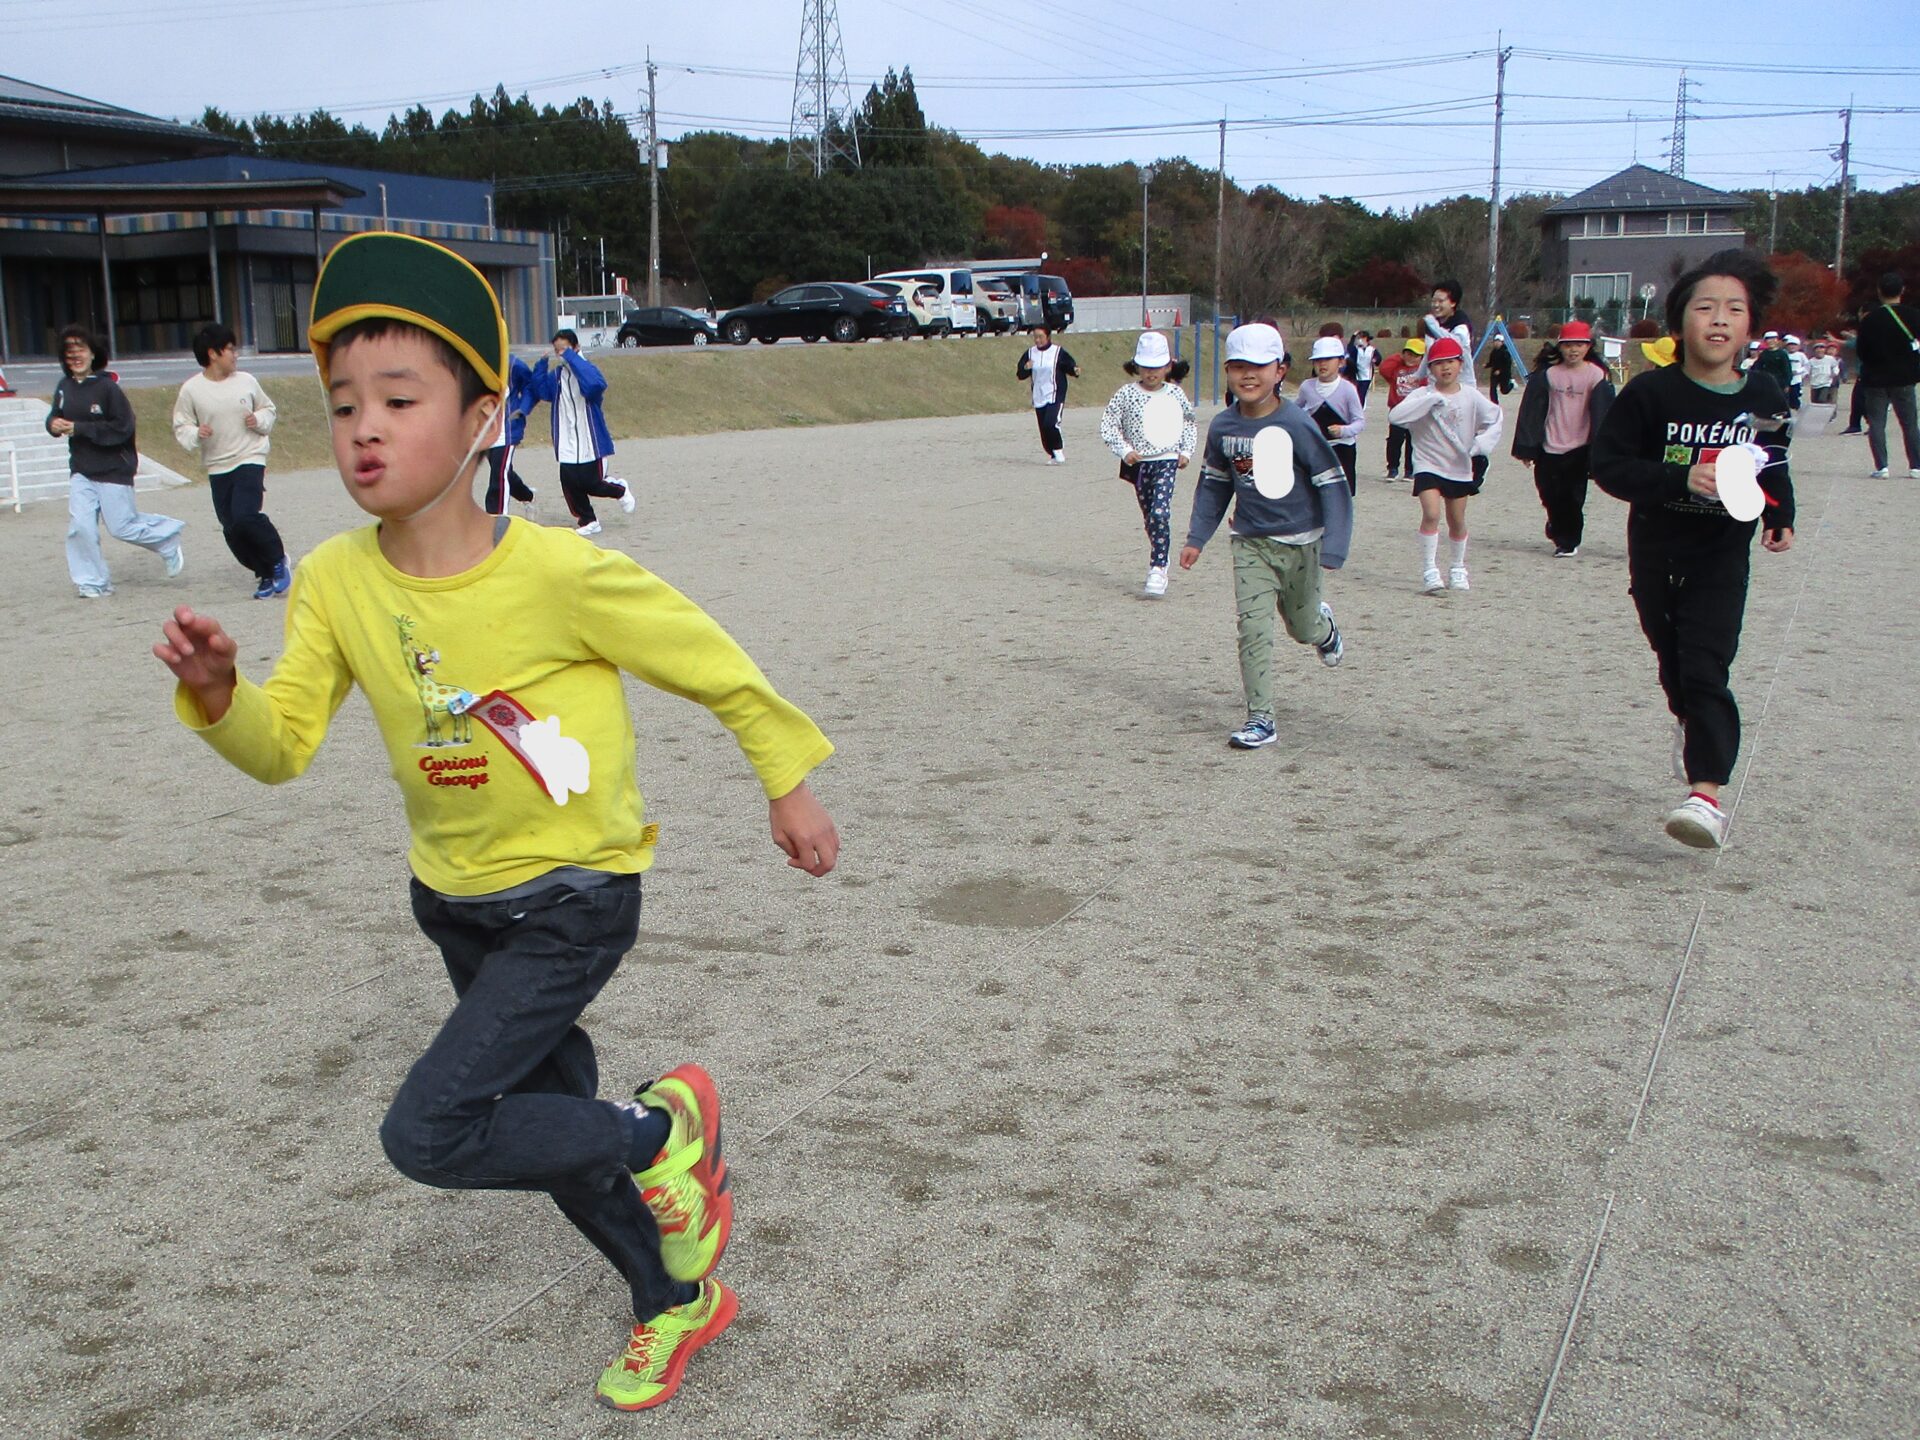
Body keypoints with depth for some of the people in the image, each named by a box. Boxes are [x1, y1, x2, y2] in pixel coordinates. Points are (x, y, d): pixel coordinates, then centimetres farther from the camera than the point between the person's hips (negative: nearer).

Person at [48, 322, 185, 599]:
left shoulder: (107, 387, -15)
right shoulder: (64, 387, 2)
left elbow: (122, 428, -18)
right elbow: (55, 417, 15)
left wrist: (79, 428, -20)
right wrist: (54, 425, -10)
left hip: (113, 469, -5)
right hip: (81, 469, 5)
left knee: (122, 527, 0)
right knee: (79, 525, -5)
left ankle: (168, 539, 28)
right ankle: (92, 582, 7)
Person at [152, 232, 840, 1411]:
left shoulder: (560, 574, -25)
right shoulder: (335, 583, -9)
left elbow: (714, 665, -13)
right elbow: (281, 746, -7)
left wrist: (789, 783, -3)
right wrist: (217, 693, -28)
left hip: (574, 896, -6)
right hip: (456, 898, 6)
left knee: (430, 1132, -17)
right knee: (549, 1120, 20)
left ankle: (666, 1130, 7)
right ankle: (678, 1301, 44)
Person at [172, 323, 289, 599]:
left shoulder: (246, 381, 2)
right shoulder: (191, 390, -2)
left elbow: (268, 409, 16)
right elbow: (181, 427, 2)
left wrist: (260, 420, -5)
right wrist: (196, 435, -19)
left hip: (250, 459, -2)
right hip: (217, 467, 2)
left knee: (245, 517, -21)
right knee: (231, 529, 2)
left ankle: (278, 559, 2)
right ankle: (265, 574, 19)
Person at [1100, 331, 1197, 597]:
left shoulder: (1175, 393, 2)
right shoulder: (1126, 393, -2)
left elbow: (1189, 424, 15)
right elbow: (1107, 424, -3)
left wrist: (1186, 451, 5)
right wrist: (1124, 449, -13)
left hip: (1167, 460, -2)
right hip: (1139, 463, 2)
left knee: (1159, 514, -18)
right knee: (1150, 518, 11)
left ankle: (1157, 570, -17)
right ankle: (1159, 562, 28)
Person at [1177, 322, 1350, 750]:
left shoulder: (1296, 425, -18)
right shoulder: (1223, 427, -5)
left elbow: (1331, 485, -15)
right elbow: (1214, 484, 11)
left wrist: (1333, 549, -20)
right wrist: (1197, 538, 8)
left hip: (1300, 542, -2)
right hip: (1250, 542, 2)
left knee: (1302, 626, 14)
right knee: (1253, 627, -9)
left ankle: (1324, 625, 52)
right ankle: (1260, 718, -2)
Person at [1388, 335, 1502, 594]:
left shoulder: (1471, 396, -3)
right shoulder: (1423, 396, -10)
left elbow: (1495, 420, 1)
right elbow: (1395, 416, -26)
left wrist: (1481, 444, -15)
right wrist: (1431, 399, -29)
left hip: (1460, 468, 3)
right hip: (1429, 465, -3)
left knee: (1457, 520, 13)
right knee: (1431, 514, -21)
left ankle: (1458, 568, 33)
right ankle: (1429, 571, -15)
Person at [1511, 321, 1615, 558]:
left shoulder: (1596, 376, -5)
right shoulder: (1548, 374, 0)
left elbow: (1602, 415, -5)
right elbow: (1530, 411, 1)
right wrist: (1526, 447, -2)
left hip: (1578, 448, -2)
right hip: (1549, 448, 2)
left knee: (1573, 498, 0)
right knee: (1551, 496, 9)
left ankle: (1568, 541, 18)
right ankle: (1559, 528, 37)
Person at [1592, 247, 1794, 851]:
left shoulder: (1764, 395, -5)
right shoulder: (1651, 393, -13)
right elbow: (1609, 464, -16)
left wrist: (1780, 517, 2)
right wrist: (1682, 479, -27)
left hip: (1722, 558, -1)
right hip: (1655, 553, 1)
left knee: (1706, 669, -14)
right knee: (1673, 658, 21)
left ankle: (1707, 795, -22)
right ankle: (1691, 725, 53)